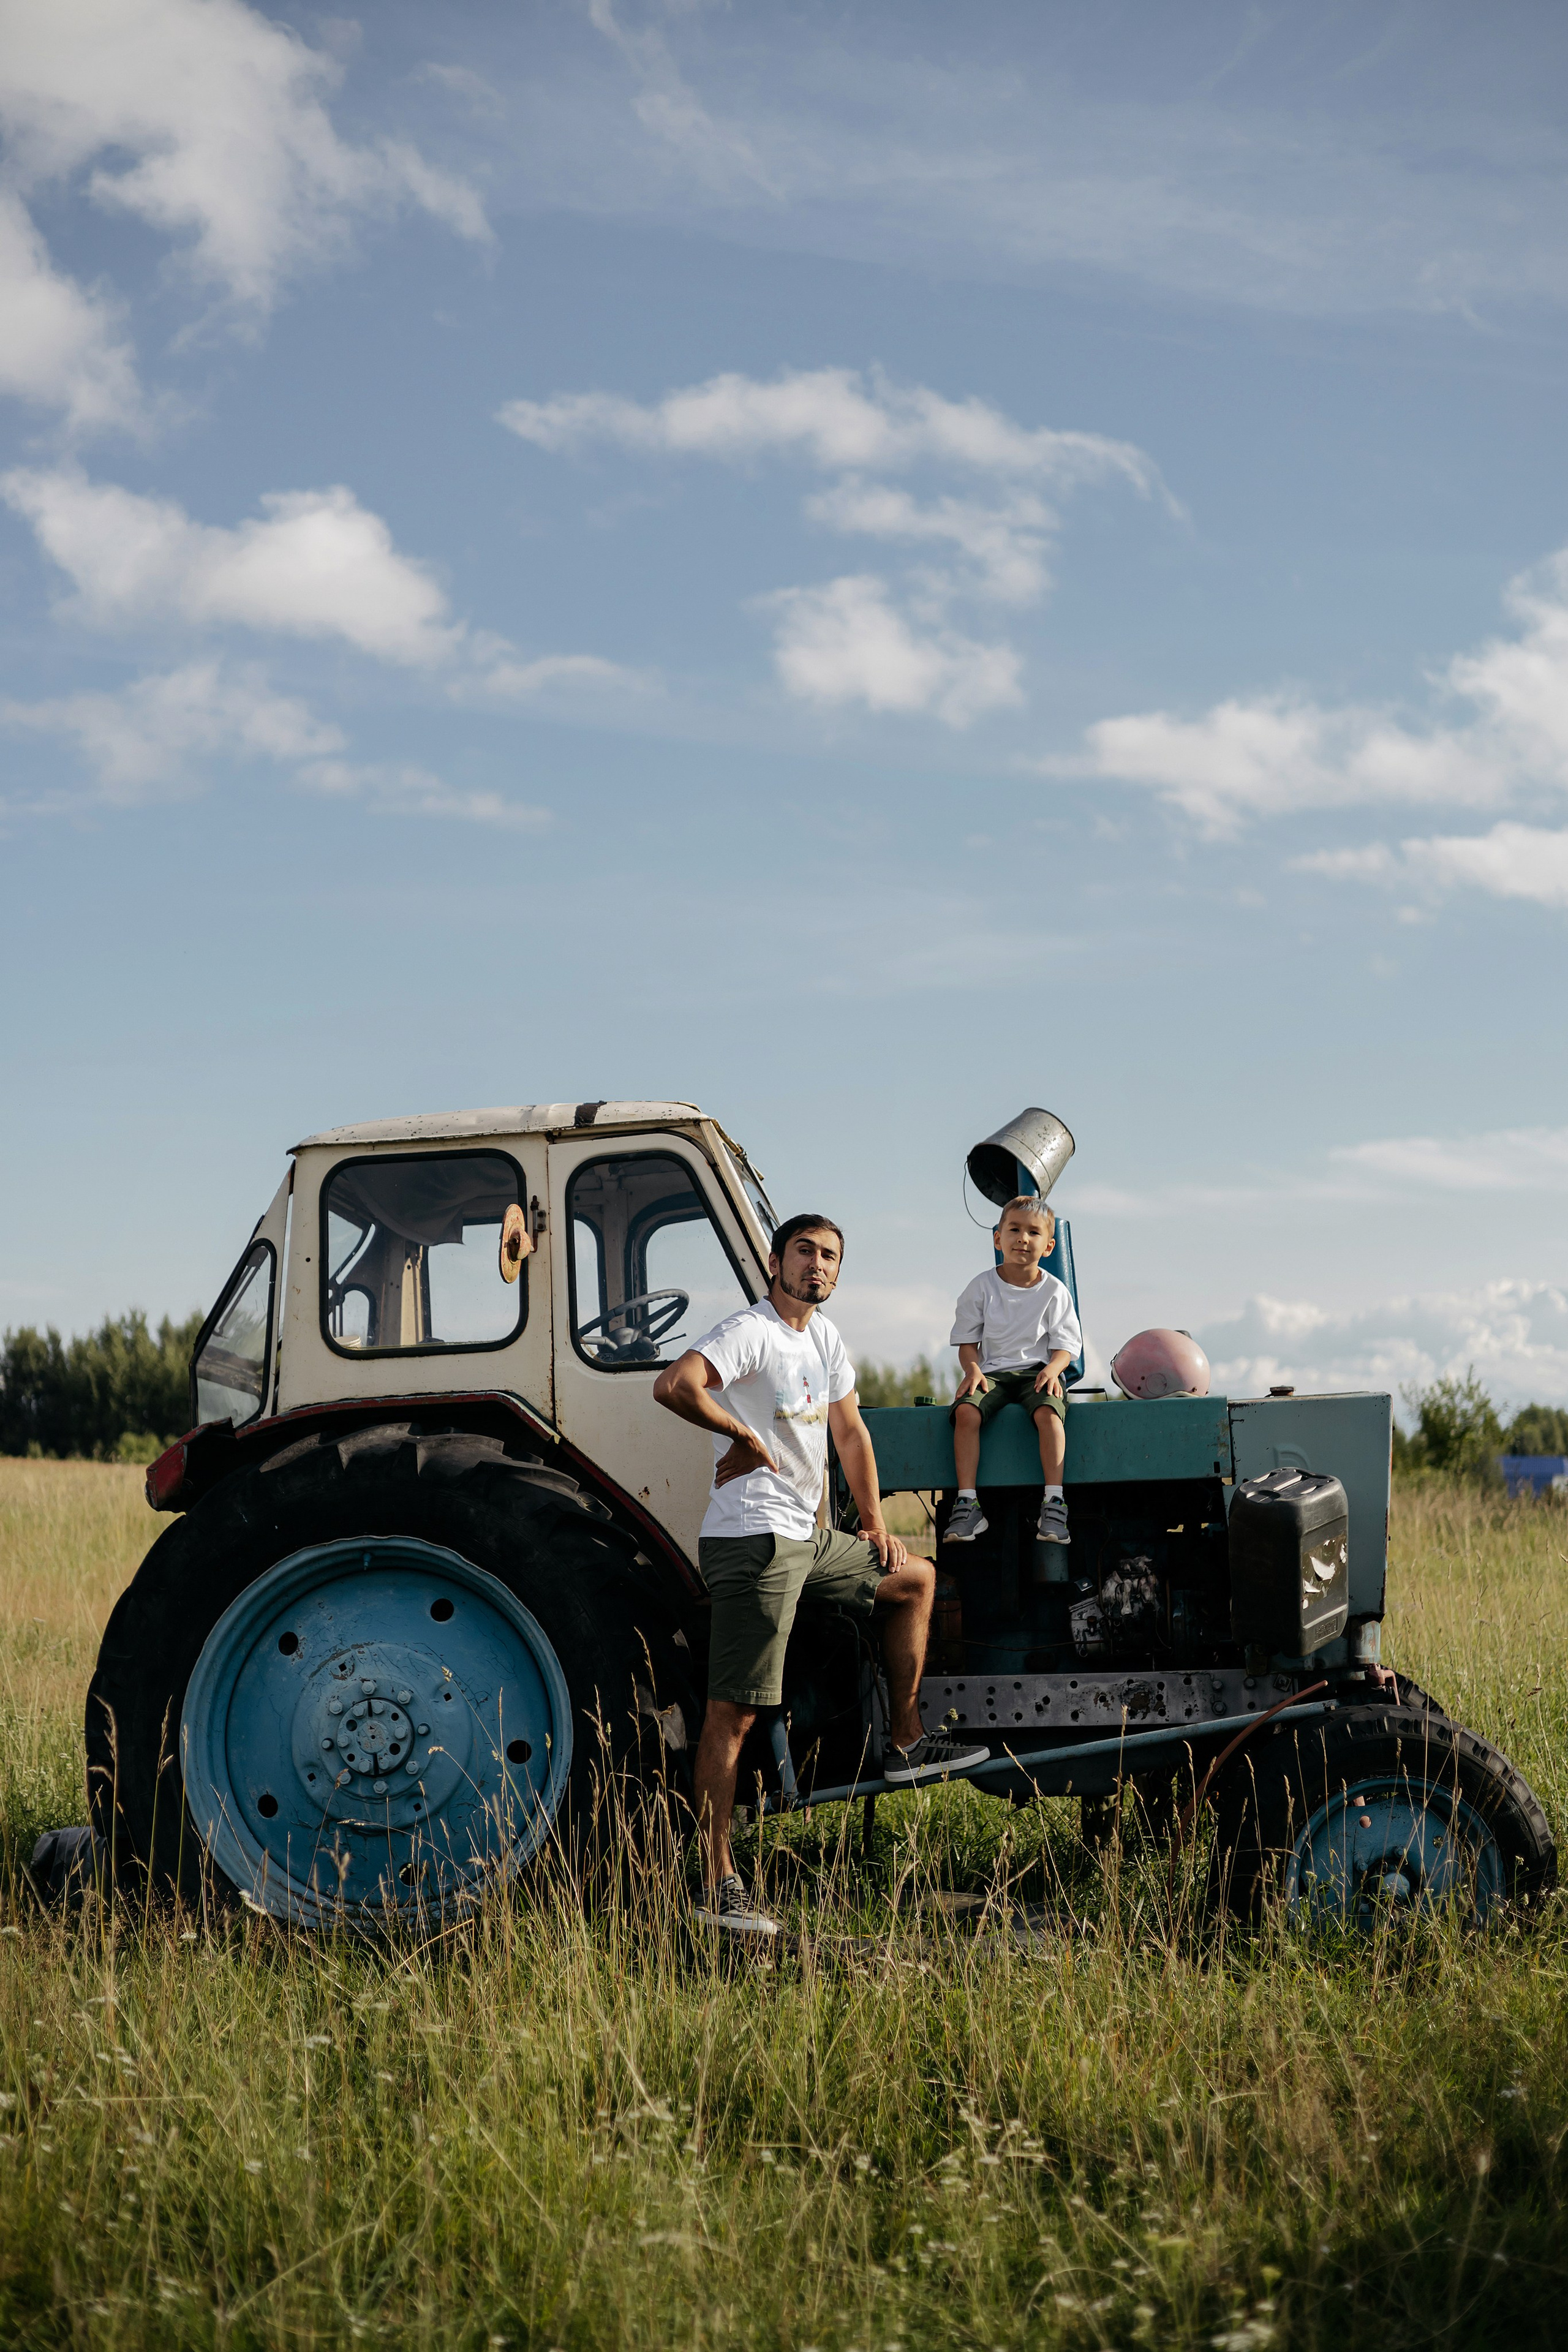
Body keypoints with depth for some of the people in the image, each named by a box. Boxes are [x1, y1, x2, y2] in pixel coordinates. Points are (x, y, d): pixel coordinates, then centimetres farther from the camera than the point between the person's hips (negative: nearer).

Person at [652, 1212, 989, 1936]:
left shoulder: (824, 1336, 14)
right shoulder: (750, 1333, -14)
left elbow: (849, 1432, 23)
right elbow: (673, 1385, -31)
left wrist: (874, 1522, 21)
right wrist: (742, 1435, -17)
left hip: (808, 1538, 10)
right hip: (753, 1541, -10)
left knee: (913, 1578, 24)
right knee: (733, 1711, -10)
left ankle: (906, 1743, 30)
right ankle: (716, 1885, -11)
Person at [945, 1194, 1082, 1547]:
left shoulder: (1055, 1291, 3)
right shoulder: (983, 1286, 4)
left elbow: (1065, 1344, 3)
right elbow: (967, 1340, 6)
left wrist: (1053, 1369, -18)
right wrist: (972, 1369, -14)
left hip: (1037, 1369, -1)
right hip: (992, 1370, 1)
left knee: (1048, 1411, -34)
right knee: (966, 1411, -30)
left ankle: (1053, 1502, -32)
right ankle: (967, 1503, -29)